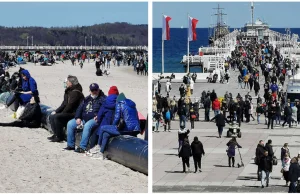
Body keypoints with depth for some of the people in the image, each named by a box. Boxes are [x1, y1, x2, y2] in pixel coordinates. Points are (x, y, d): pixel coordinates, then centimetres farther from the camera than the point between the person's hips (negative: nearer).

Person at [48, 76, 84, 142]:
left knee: (57, 117, -26)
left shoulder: (76, 92, -18)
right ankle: (56, 134, 4)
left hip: (74, 113, -10)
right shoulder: (68, 91, 13)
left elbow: (70, 105, -21)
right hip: (68, 112, 10)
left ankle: (59, 137, -16)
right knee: (51, 116, 4)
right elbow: (64, 104, 15)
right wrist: (56, 111, 6)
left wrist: (62, 113, -13)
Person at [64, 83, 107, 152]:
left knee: (87, 126, -38)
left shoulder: (103, 99, 1)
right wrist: (78, 118, 3)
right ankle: (70, 145, -1)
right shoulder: (87, 99, 22)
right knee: (70, 124, -6)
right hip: (84, 119, 7)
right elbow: (80, 108, 20)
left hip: (94, 119, -7)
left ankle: (82, 147, -37)